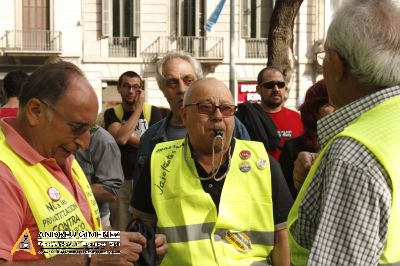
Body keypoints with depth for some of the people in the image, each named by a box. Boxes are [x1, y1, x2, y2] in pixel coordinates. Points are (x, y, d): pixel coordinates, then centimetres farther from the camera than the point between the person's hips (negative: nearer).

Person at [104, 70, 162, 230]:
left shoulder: (152, 112, 3)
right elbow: (120, 138, -15)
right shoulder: (111, 114, 4)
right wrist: (138, 109, -9)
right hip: (121, 181, 0)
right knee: (120, 231, 5)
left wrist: (128, 136, -9)